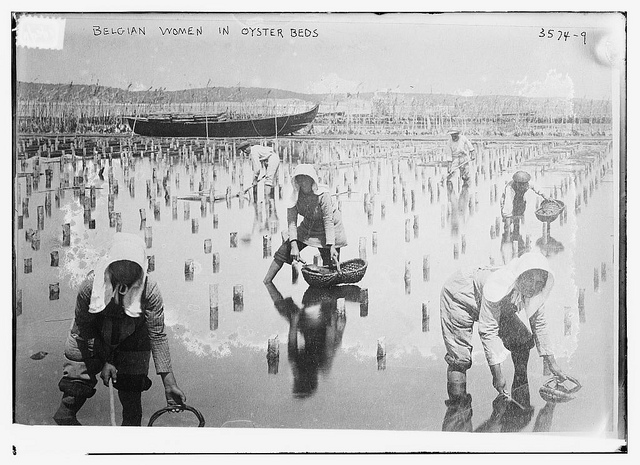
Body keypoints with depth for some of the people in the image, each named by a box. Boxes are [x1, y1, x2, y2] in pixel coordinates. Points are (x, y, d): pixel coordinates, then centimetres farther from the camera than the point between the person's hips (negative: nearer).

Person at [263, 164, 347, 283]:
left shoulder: (323, 195, -28)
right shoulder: (296, 195, -14)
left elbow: (328, 221, -25)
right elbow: (291, 221, -15)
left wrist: (331, 246, -29)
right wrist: (294, 245, -25)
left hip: (329, 230, -4)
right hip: (307, 228, 4)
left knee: (330, 266, -9)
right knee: (283, 251, -3)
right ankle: (265, 283, 1)